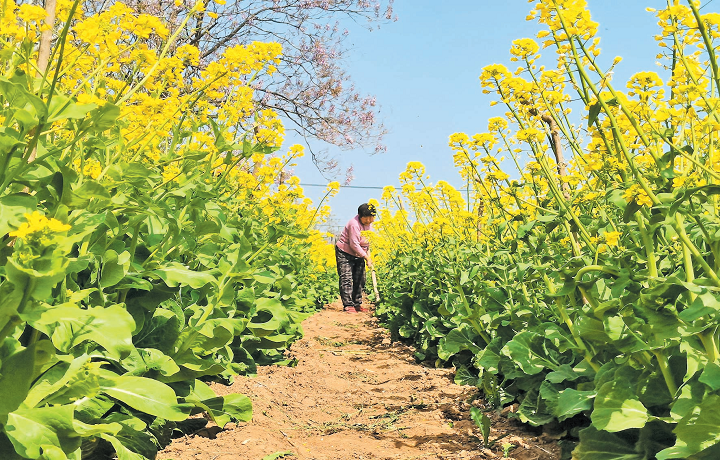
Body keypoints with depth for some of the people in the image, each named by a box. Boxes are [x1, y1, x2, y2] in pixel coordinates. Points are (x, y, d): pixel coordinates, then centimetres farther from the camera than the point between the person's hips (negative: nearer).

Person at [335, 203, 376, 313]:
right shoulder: (354, 224, -27)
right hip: (345, 253, -9)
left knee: (360, 279, 8)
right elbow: (354, 245, -26)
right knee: (347, 279, -11)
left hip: (358, 255, 9)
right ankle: (348, 305, -8)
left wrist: (368, 251, -2)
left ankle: (357, 304, 16)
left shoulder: (367, 223, 0)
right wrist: (366, 258, -23)